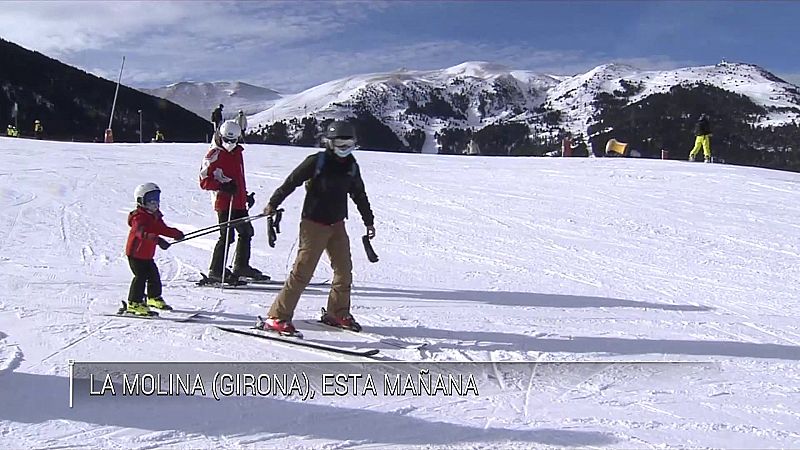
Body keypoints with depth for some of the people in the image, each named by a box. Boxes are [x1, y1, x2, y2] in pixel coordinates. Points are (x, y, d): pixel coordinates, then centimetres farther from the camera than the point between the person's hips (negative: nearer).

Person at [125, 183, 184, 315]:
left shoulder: (155, 216, 8)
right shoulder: (138, 217, -21)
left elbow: (162, 229, 19)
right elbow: (141, 232, -39)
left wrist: (176, 234, 1)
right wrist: (158, 240, -53)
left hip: (147, 255, 9)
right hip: (135, 253, -9)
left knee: (154, 276, 15)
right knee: (141, 276, -14)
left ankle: (154, 298, 35)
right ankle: (134, 303, -10)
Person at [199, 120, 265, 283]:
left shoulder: (237, 152, 15)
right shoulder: (214, 155, -9)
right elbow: (204, 181, -12)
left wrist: (246, 194, 24)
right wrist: (223, 186, -24)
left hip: (239, 202, 9)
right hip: (223, 202, -8)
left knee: (246, 232, 16)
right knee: (227, 236, -11)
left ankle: (242, 266, 29)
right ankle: (216, 270, -2)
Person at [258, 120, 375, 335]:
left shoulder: (351, 166, 8)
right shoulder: (316, 162, -10)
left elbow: (359, 195, 20)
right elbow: (291, 182, -8)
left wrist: (369, 220, 25)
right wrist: (273, 204, -11)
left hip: (337, 225, 7)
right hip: (314, 223, -6)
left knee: (344, 270, 8)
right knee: (303, 271, -11)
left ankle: (337, 313, 25)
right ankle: (277, 317, -8)